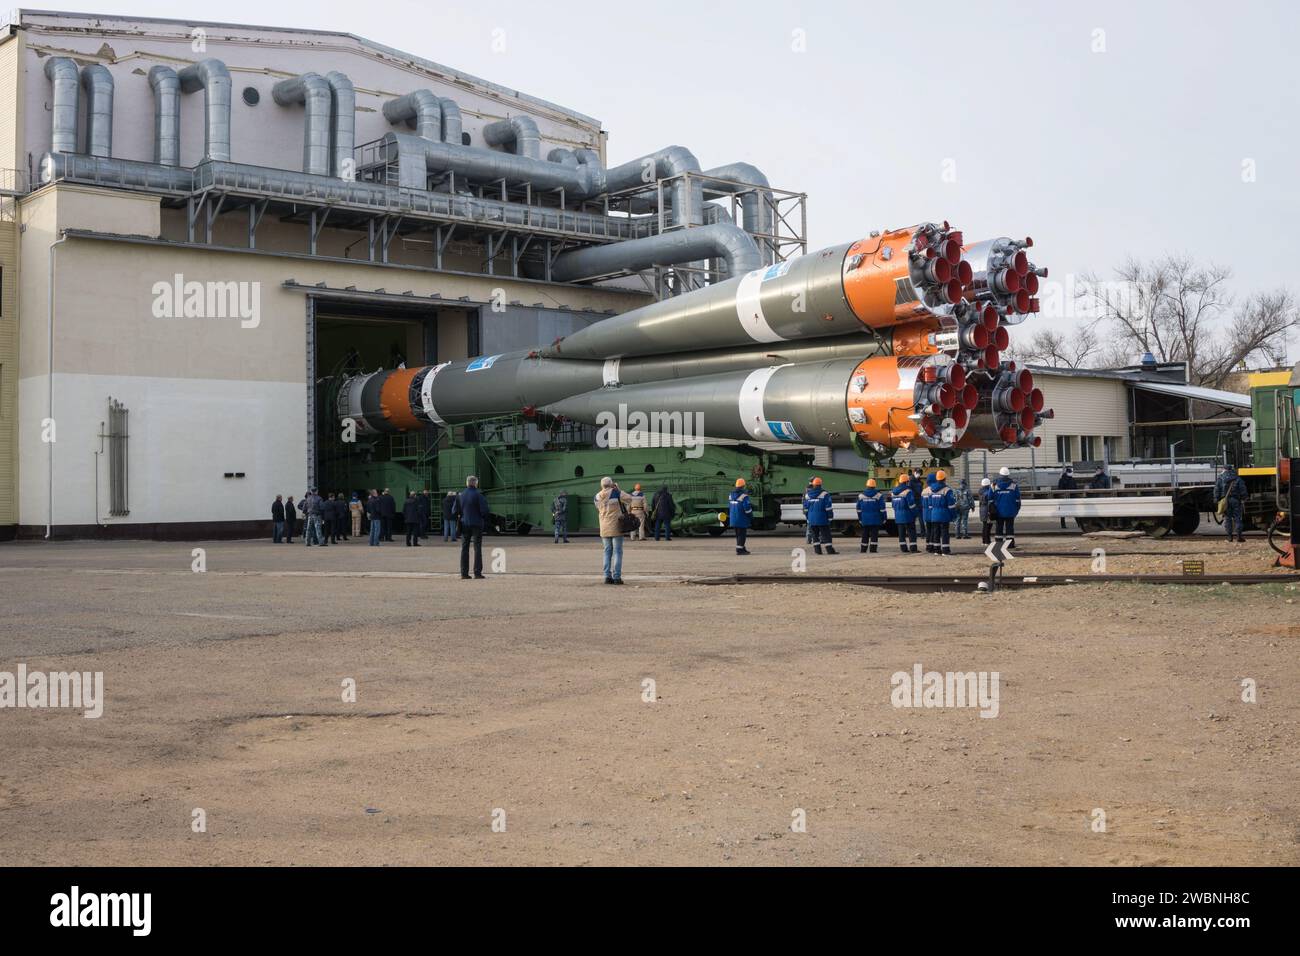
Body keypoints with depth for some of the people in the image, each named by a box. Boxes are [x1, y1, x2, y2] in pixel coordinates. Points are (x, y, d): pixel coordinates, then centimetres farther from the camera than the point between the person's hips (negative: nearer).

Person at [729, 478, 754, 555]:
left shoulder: (732, 494, 11)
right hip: (742, 518, -8)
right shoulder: (744, 495, -15)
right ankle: (739, 549, -7)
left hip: (733, 518, 8)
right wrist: (751, 517, -9)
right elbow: (747, 507, -18)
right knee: (742, 534, -4)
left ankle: (742, 549, 24)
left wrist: (729, 516, 25)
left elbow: (729, 506, 17)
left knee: (738, 534, 16)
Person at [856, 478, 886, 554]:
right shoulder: (879, 495, -2)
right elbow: (882, 508, -4)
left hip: (865, 519, 3)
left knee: (865, 535, 9)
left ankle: (863, 550, 12)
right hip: (875, 519, -3)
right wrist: (883, 518, 1)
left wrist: (860, 519, 14)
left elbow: (859, 509, 8)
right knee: (874, 535, -2)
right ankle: (873, 549, -8)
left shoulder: (861, 496, 5)